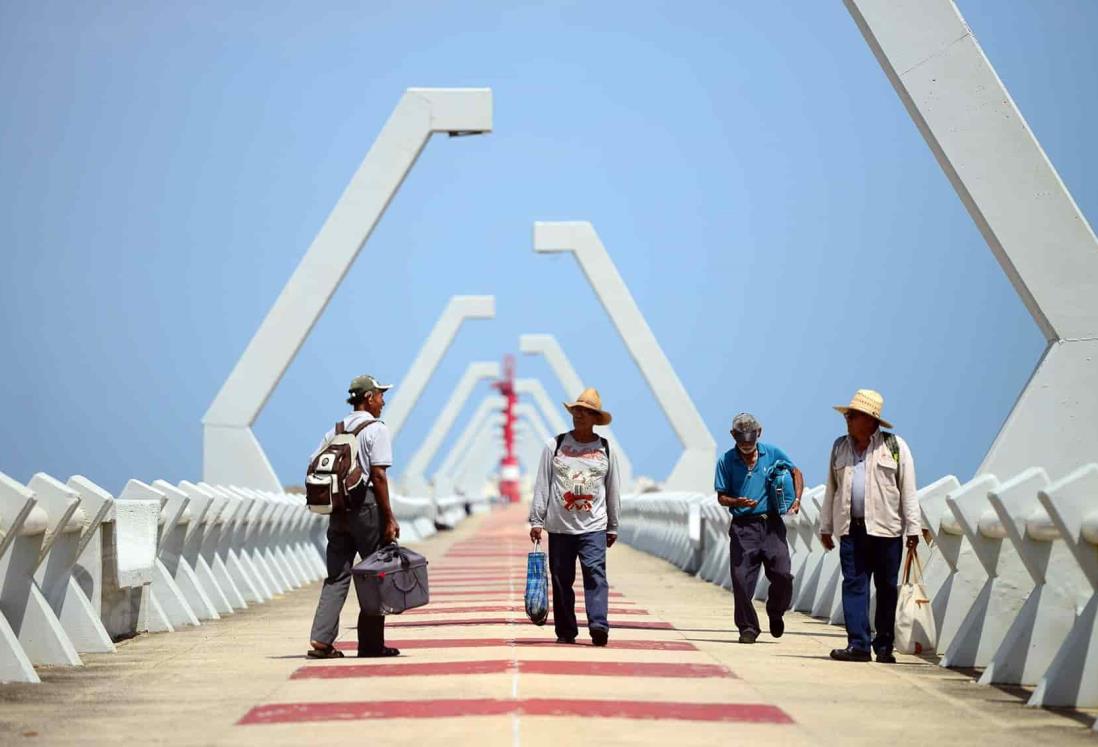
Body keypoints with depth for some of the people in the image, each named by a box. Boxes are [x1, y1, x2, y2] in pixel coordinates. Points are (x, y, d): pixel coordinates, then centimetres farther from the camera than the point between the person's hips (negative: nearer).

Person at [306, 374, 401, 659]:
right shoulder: (376, 429, -6)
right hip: (366, 507, -6)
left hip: (338, 509, 6)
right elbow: (378, 475, -13)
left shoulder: (335, 431, 14)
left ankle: (321, 640, -5)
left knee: (336, 576, 6)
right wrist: (389, 518, -12)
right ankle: (371, 643, 5)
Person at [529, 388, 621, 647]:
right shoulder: (555, 446, 5)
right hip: (559, 526, 1)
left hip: (594, 526, -1)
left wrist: (613, 526, 14)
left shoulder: (606, 450, 8)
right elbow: (542, 486, 5)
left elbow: (612, 491, 13)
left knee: (595, 573, -16)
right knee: (562, 579, 3)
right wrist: (536, 520, 0)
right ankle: (565, 632, 11)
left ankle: (598, 625, -24)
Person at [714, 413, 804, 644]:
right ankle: (747, 627, 8)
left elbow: (796, 473, 19)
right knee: (741, 579, -6)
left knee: (782, 574, -8)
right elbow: (721, 497, 4)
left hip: (771, 523, 1)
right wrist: (737, 502, -17)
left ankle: (775, 613, 20)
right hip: (742, 527, -1)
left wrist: (797, 499, 4)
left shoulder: (772, 453, 6)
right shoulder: (726, 461, 2)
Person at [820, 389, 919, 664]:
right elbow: (832, 489, 17)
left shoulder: (895, 446, 2)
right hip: (851, 528, 3)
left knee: (886, 588, 3)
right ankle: (858, 644, -5)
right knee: (854, 585, -4)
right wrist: (826, 527, 15)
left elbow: (908, 490, 1)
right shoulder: (840, 447, 13)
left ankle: (884, 645, 12)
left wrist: (913, 528, -4)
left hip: (886, 528, -3)